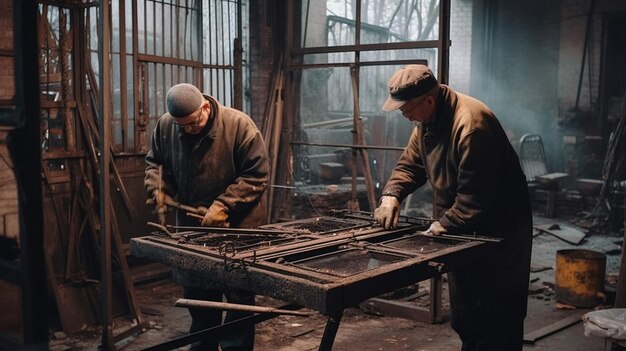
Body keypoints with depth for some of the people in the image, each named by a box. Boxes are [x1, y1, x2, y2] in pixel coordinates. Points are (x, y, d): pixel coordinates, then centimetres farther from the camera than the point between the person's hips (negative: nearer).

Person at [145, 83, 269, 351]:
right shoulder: (165, 126, -4)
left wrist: (223, 206, -22)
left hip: (237, 227, -4)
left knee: (238, 299, 4)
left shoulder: (239, 125, -18)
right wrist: (158, 188, -7)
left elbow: (256, 176, -15)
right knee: (197, 295, 18)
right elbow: (155, 162, 13)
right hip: (192, 225, 5)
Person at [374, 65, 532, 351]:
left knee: (496, 321, -2)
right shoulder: (428, 119, 3)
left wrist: (445, 225, -22)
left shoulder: (471, 123, -28)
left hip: (498, 232, -9)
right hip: (462, 230, 9)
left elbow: (475, 194, -28)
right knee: (464, 316, 19)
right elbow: (410, 164, 9)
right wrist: (391, 195, -7)